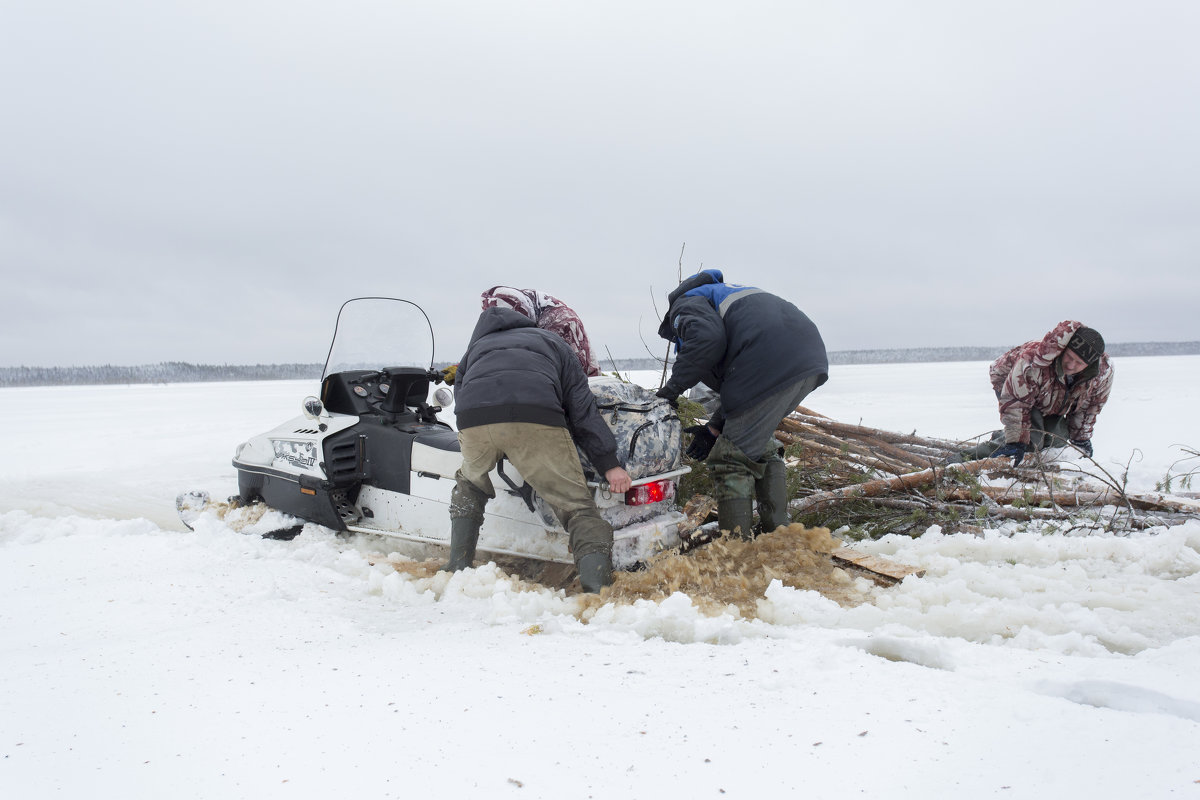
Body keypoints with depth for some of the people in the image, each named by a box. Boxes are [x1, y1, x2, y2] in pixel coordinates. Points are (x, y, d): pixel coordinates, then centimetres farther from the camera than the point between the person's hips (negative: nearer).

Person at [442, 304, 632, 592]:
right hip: (536, 419, -2)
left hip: (473, 419, 3)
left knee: (469, 485, 33)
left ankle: (457, 567, 27)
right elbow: (582, 409, 19)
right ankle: (598, 584, -17)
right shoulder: (554, 344, 34)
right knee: (576, 505, 2)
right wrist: (610, 464, 14)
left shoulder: (475, 348, 42)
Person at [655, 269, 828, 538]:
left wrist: (673, 387, -2)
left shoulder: (685, 303, 16)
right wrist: (714, 428, 25)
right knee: (760, 445, 27)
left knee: (732, 459, 0)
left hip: (772, 362, -9)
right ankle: (778, 534, 32)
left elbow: (707, 338, -12)